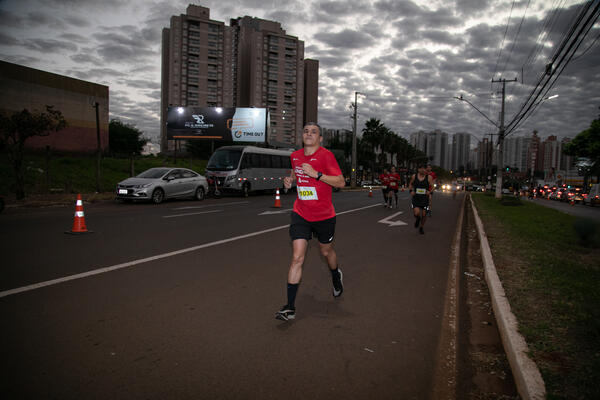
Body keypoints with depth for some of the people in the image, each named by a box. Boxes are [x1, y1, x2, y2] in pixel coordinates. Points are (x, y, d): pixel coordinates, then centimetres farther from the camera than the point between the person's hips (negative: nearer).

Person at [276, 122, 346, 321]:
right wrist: (290, 180, 3)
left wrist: (316, 174, -26)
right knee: (297, 257, -7)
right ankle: (290, 306, -4)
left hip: (324, 216, -2)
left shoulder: (326, 155, -12)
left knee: (326, 251, 19)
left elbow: (341, 182, -17)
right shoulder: (295, 156, 4)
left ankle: (336, 276, 54)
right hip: (300, 214, 3)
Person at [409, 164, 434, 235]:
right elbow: (410, 184, 17)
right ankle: (417, 219, 23)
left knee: (424, 215, 6)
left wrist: (430, 191, -22)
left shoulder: (429, 177, -4)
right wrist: (411, 190, 0)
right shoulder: (414, 176, 1)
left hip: (425, 199, 0)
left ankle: (421, 228, 32)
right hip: (416, 198, 0)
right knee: (416, 213, -17)